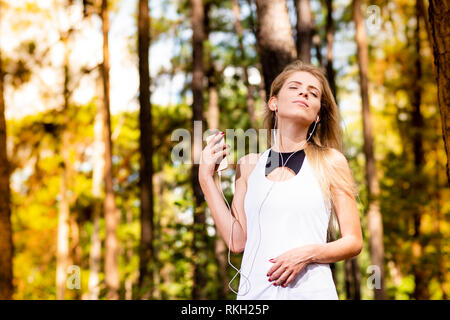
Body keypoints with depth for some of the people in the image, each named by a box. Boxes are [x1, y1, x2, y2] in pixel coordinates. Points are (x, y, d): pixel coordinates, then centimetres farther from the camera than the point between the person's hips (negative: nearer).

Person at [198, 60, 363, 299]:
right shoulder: (248, 165, 10)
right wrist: (206, 179, 5)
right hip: (255, 291, 2)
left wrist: (308, 253, -14)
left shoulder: (330, 162, 3)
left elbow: (354, 242, 3)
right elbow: (237, 240, 5)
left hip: (311, 289, -1)